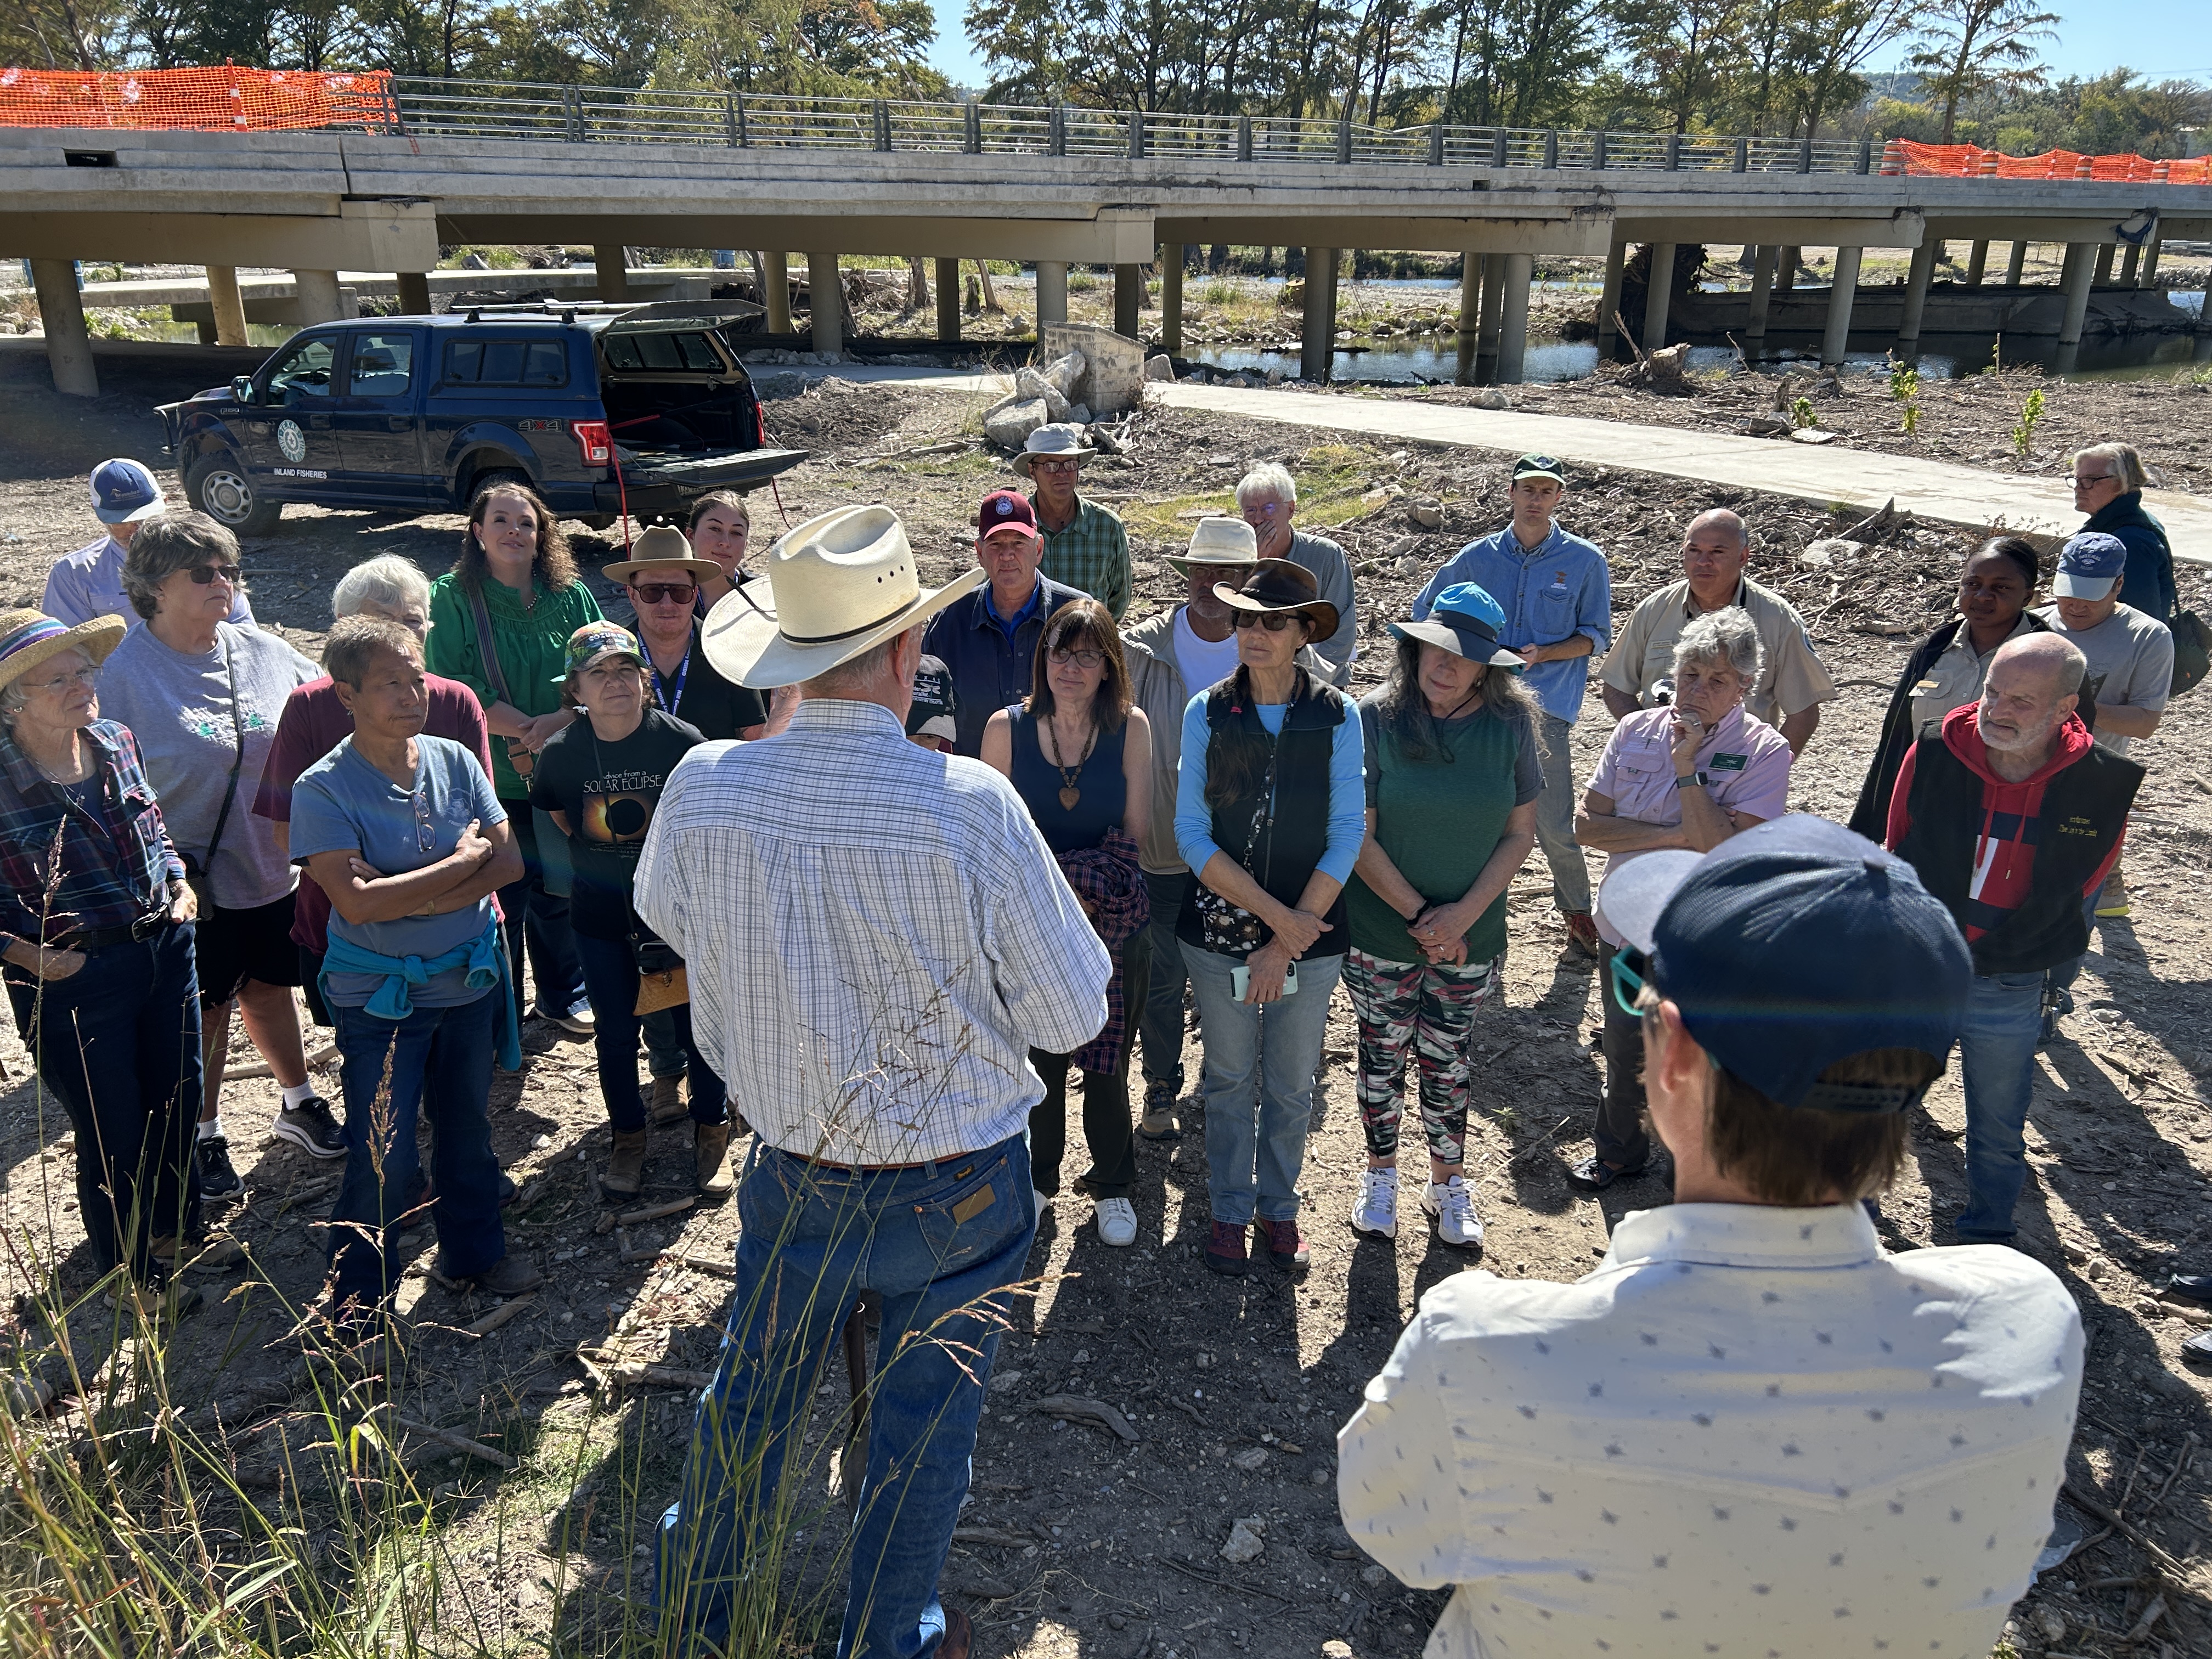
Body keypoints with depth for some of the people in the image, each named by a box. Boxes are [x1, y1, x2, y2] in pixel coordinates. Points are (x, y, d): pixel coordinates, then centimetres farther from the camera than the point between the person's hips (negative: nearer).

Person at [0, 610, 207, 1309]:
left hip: (165, 947, 6)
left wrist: (178, 881, 1)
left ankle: (176, 1228, 49)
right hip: (73, 979, -5)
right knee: (115, 1138, 11)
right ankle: (134, 1272, 36)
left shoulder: (117, 742, -3)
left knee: (179, 1102, 22)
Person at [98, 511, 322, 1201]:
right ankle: (204, 1136, 31)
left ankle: (299, 1103, 40)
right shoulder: (122, 675, -12)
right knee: (206, 1009, 11)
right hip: (196, 883, -3)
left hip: (275, 869, 3)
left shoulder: (264, 652, -1)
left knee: (270, 988, 20)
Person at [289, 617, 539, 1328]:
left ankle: (476, 1249, 42)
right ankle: (358, 1294, 24)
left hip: (470, 978, 4)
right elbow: (356, 901, -25)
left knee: (466, 1125, 21)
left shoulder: (455, 761, -3)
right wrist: (462, 862, -18)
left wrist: (409, 897, -19)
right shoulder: (324, 788, -16)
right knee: (383, 1156, 2)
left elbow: (508, 861, -8)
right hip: (380, 997, -4)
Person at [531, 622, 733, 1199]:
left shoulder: (681, 742, -16)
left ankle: (711, 1133, 31)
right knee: (615, 1035, 13)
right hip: (600, 915, 2)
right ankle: (629, 1136, 36)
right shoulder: (560, 753, -9)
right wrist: (602, 859, 6)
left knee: (698, 1025, 8)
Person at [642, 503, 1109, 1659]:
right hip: (952, 1188, -3)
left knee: (750, 1394, 26)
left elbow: (665, 916, 8)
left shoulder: (703, 787, -15)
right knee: (923, 1425, 19)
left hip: (791, 1172, 4)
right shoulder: (970, 805, -26)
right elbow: (1072, 1017, -17)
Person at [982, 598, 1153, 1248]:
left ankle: (1112, 1186, 32)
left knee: (1106, 1067, 9)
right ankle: (1037, 1179, 37)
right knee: (1038, 1061, 13)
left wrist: (1077, 879, -10)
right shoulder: (1007, 727, -5)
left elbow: (1133, 833, -1)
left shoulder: (1130, 727, -5)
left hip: (1111, 926, 0)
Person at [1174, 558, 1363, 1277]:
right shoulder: (1206, 713, -7)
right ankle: (1230, 1211, 34)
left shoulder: (1337, 717, -8)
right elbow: (1192, 835, -10)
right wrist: (1275, 915, -17)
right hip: (1221, 929, 0)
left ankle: (1279, 1205, 37)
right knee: (1229, 1078, 15)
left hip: (1312, 936, 0)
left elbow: (1345, 838, -9)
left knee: (1292, 1084, 15)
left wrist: (1286, 944, -13)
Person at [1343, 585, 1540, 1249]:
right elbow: (1358, 836, -11)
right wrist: (1418, 915, -13)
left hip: (1472, 938, 1)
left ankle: (1448, 1182, 34)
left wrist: (1464, 913, -11)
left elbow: (1521, 834, -1)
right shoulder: (1375, 719, -12)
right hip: (1380, 933, -1)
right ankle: (1381, 1174, 35)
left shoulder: (1510, 725, -6)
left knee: (1446, 1062, 13)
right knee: (1383, 1056, 13)